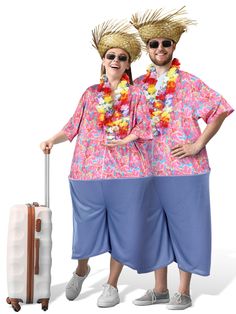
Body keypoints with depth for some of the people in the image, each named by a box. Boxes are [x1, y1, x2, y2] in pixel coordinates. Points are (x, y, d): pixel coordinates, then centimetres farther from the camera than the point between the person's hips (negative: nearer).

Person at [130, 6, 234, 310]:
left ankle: (184, 291, 16)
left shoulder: (188, 82, -6)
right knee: (156, 226, 11)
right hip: (152, 168, 5)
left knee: (185, 225, 4)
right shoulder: (140, 84, 8)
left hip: (185, 168, -4)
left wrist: (198, 145, -13)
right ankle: (160, 288, 25)